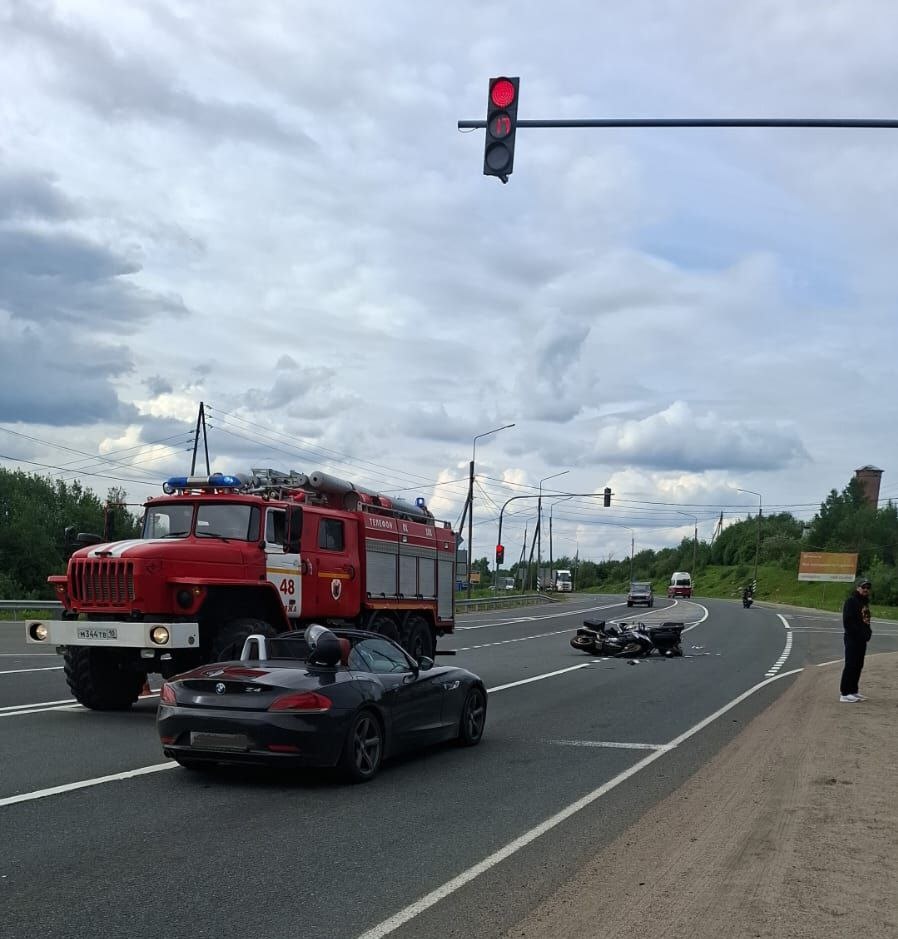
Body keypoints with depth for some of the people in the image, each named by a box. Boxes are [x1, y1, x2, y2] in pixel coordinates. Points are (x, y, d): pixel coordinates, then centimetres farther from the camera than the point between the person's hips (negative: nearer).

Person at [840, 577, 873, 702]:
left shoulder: (865, 602, 17)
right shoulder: (851, 601, -11)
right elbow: (847, 621, -17)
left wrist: (868, 632, 4)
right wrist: (859, 633, -19)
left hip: (862, 639, 9)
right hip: (852, 639, -9)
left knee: (858, 666, 12)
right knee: (850, 665, -9)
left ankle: (853, 691, 20)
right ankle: (845, 693, -7)